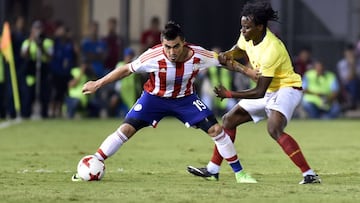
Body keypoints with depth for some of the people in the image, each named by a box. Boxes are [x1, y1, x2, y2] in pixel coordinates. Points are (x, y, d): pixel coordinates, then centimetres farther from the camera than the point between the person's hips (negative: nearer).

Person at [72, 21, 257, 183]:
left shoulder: (198, 55, -26)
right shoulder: (153, 56, -30)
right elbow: (126, 69, -15)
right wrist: (97, 84, -12)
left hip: (185, 99, 1)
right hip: (154, 97, -1)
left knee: (216, 129, -11)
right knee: (125, 130, -15)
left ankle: (239, 173, 5)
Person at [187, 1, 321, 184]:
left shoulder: (271, 51, -32)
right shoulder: (248, 36, -7)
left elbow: (259, 92, -29)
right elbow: (239, 50, 19)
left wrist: (229, 94, -26)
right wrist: (228, 55, -4)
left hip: (286, 88, -10)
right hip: (268, 91, 10)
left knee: (274, 129, -33)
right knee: (229, 120, 10)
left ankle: (309, 174, -33)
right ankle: (213, 170, 21)